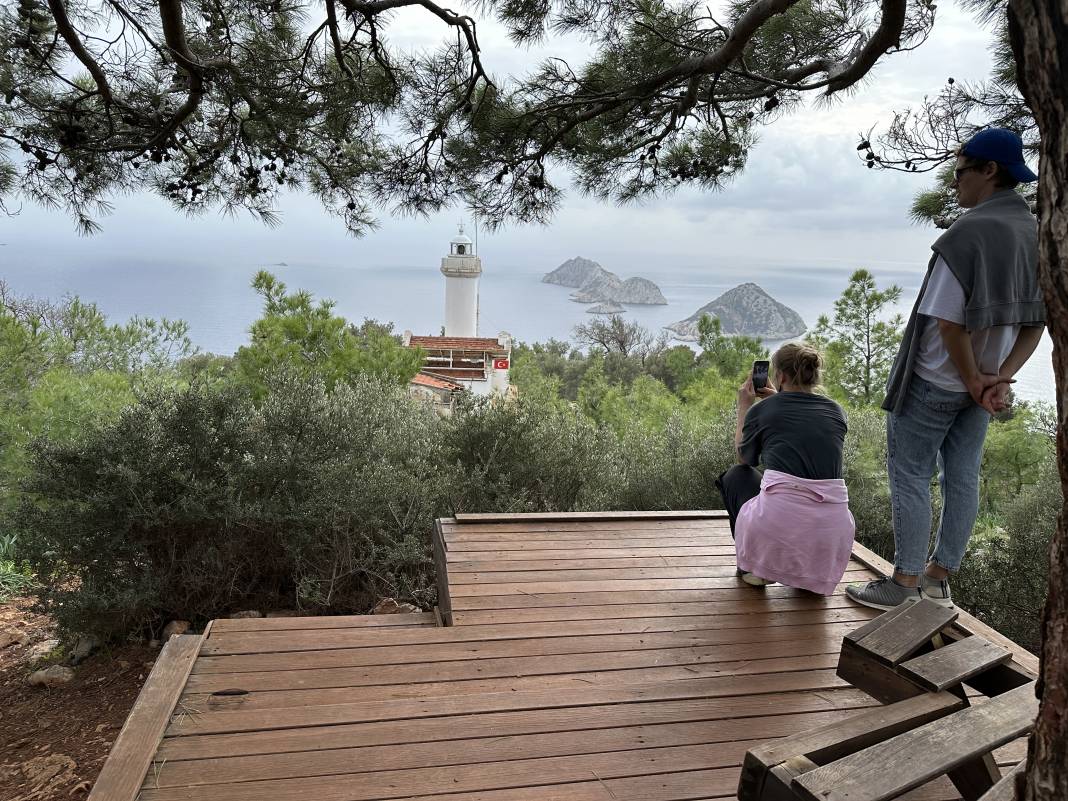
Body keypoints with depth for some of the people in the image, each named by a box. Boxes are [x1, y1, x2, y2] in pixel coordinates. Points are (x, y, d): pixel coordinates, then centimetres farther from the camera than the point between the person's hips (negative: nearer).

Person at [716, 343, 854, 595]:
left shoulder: (762, 409, 4)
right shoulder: (836, 411, 13)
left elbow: (744, 459, 23)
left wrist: (744, 407, 32)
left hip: (777, 523, -3)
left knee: (735, 475, 28)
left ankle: (755, 565, 20)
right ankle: (811, 567, 17)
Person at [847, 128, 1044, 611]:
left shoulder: (970, 232, -22)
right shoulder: (1037, 235, 5)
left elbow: (948, 320, -23)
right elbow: (1035, 321, 6)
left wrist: (973, 380, -11)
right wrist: (1001, 378, -3)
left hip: (935, 379, -8)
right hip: (980, 381, 8)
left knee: (910, 476, 2)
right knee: (962, 477, 13)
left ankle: (905, 584, 9)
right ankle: (938, 577, 25)